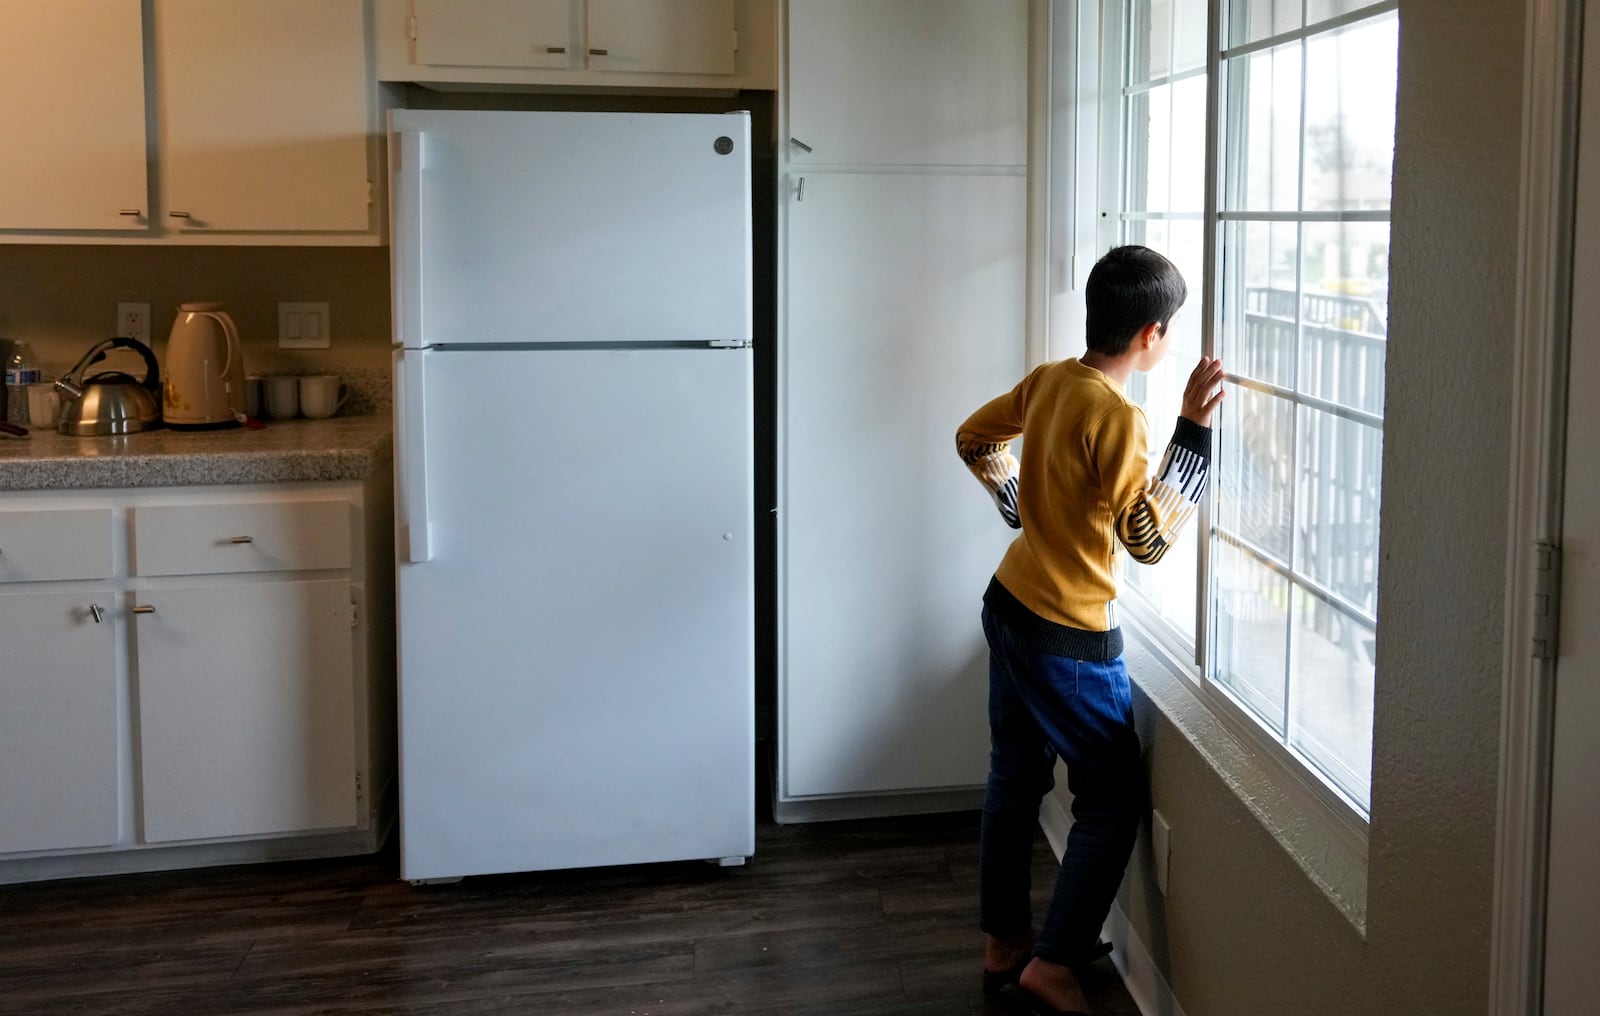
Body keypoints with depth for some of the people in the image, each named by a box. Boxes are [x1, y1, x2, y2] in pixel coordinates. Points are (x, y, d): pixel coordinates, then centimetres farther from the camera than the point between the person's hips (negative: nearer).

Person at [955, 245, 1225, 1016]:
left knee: (1015, 778, 18)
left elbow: (974, 439, 16)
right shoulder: (1116, 418, -23)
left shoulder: (1048, 380, 1)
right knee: (1114, 801, 5)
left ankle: (1003, 944, 31)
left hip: (1008, 606, 9)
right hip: (1068, 636, -9)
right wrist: (1193, 428, -23)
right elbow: (1150, 539, -23)